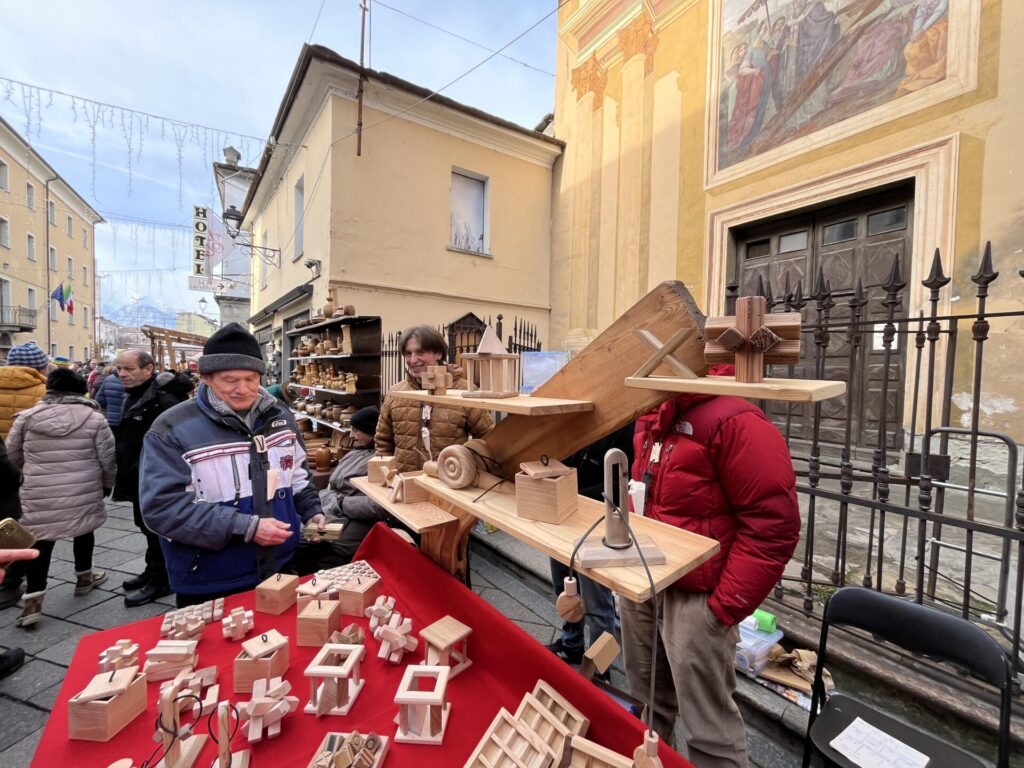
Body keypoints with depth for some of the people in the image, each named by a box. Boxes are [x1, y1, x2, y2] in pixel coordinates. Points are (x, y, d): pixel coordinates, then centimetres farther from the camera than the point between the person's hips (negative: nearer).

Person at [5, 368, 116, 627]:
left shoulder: (27, 417, -1)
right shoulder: (94, 418, -8)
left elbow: (13, 456, 10)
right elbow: (107, 460, -4)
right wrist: (106, 484, 14)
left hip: (39, 494, 1)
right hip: (83, 492, -1)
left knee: (40, 541, 11)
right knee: (84, 531, 20)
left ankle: (33, 599, 8)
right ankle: (84, 577, 35)